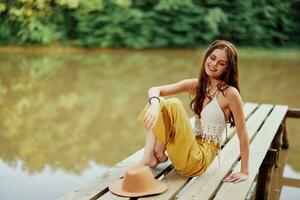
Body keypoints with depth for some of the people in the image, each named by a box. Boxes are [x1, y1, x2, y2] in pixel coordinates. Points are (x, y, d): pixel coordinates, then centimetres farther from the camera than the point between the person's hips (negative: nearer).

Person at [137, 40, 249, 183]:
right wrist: (155, 104, -31)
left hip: (200, 159, -6)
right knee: (159, 103, -10)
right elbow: (154, 90, -7)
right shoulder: (197, 85, 2)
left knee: (174, 105, -22)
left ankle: (159, 155, -5)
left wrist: (244, 172, -5)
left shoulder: (230, 93, -14)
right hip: (192, 145, 6)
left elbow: (242, 133, -9)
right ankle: (148, 157, -15)